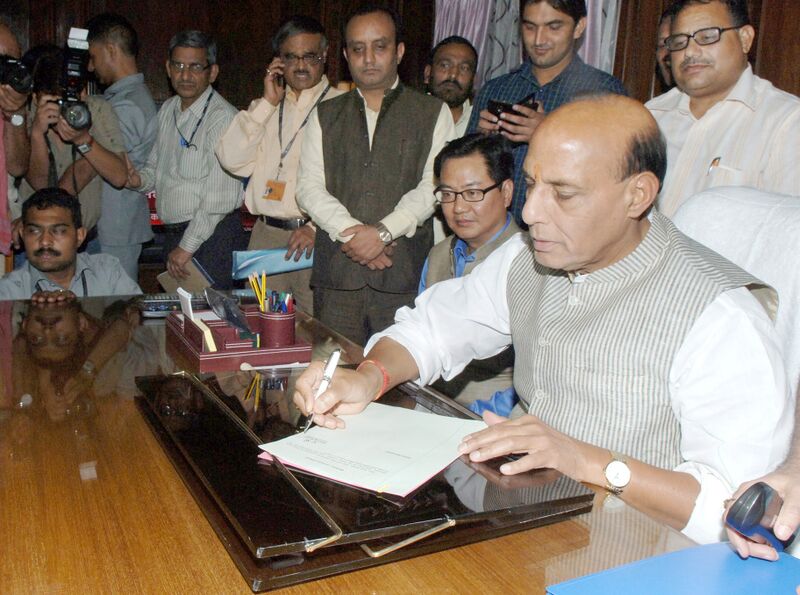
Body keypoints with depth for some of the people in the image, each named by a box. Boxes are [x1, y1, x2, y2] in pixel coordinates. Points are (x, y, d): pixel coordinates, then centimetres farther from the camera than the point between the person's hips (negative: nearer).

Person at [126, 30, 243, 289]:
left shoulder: (222, 117, -15)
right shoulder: (167, 109, 11)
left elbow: (220, 197, -20)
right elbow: (155, 166, 23)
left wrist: (187, 246, -17)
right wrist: (139, 179, -1)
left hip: (211, 236, -8)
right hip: (172, 234, 8)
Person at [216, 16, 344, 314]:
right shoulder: (265, 107, 18)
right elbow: (234, 161, 3)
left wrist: (317, 228, -18)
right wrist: (267, 103, 2)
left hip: (317, 239, -4)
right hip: (265, 235, 5)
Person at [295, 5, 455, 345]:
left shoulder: (433, 113, 9)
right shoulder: (325, 116, 16)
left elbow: (434, 185, -3)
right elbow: (309, 187, 6)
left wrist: (384, 230, -15)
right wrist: (350, 230, -10)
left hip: (404, 275, -2)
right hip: (337, 271, 2)